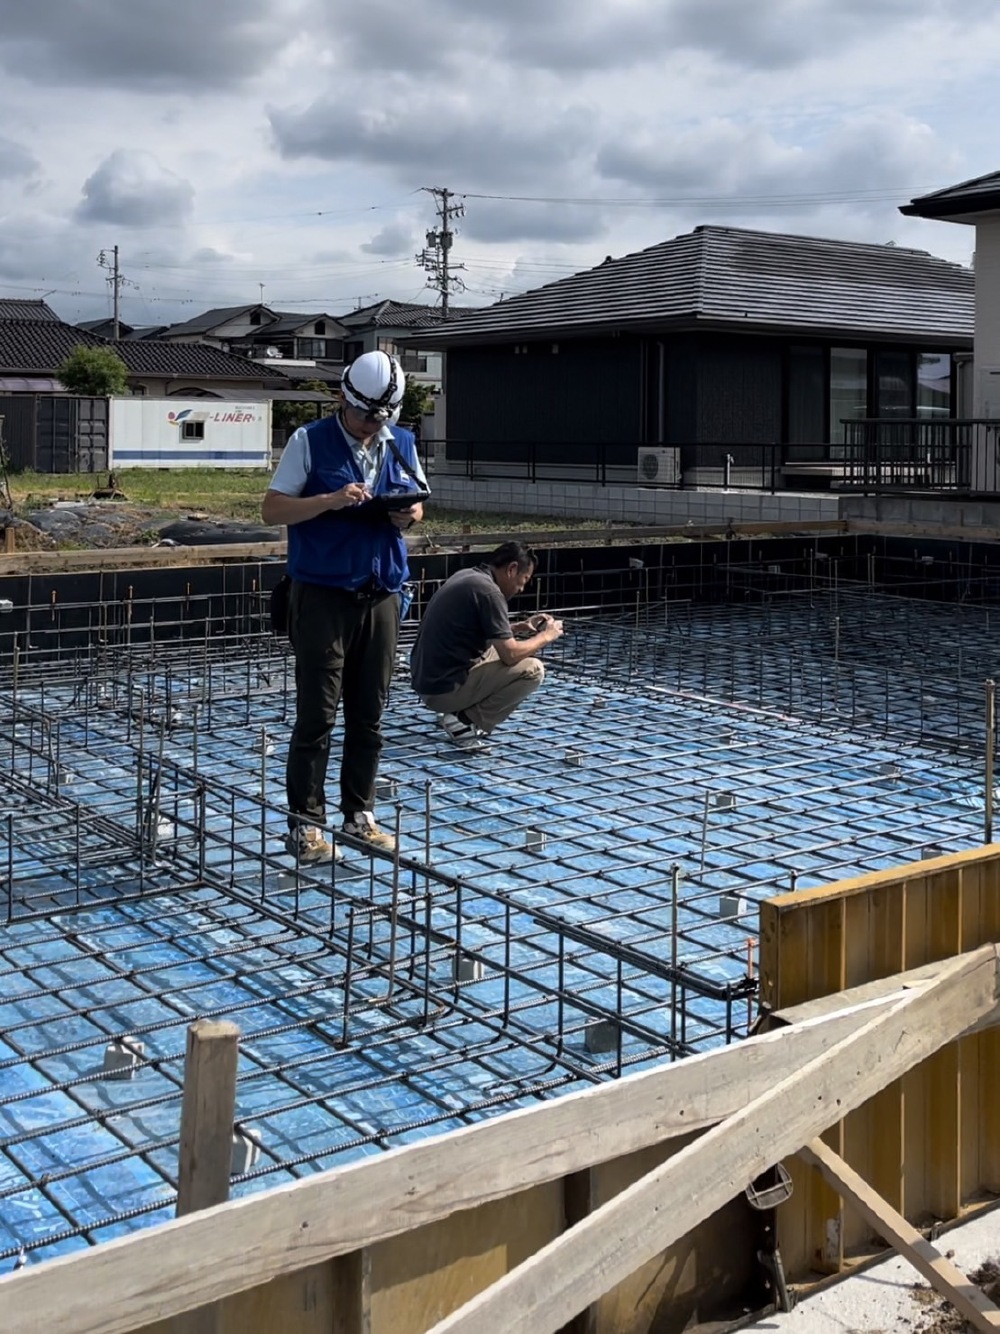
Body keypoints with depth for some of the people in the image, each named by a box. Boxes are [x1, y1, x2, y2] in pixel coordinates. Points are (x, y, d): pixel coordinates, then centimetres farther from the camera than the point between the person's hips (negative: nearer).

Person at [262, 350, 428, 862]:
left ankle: (360, 813, 22)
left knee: (369, 715, 10)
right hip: (323, 595, -4)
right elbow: (272, 509, -7)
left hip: (381, 595, 5)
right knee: (317, 714, -2)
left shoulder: (403, 444, 9)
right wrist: (332, 500, -21)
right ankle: (305, 822, 7)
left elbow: (417, 502, 19)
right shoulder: (310, 441, -4)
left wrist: (409, 515, -5)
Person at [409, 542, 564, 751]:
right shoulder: (488, 590, -17)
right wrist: (546, 636, -1)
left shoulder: (467, 577, 12)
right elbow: (510, 654, -17)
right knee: (532, 670, -9)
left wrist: (521, 626, 18)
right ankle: (465, 721, -6)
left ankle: (459, 712, 13)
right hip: (446, 688, -10)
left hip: (428, 680, 10)